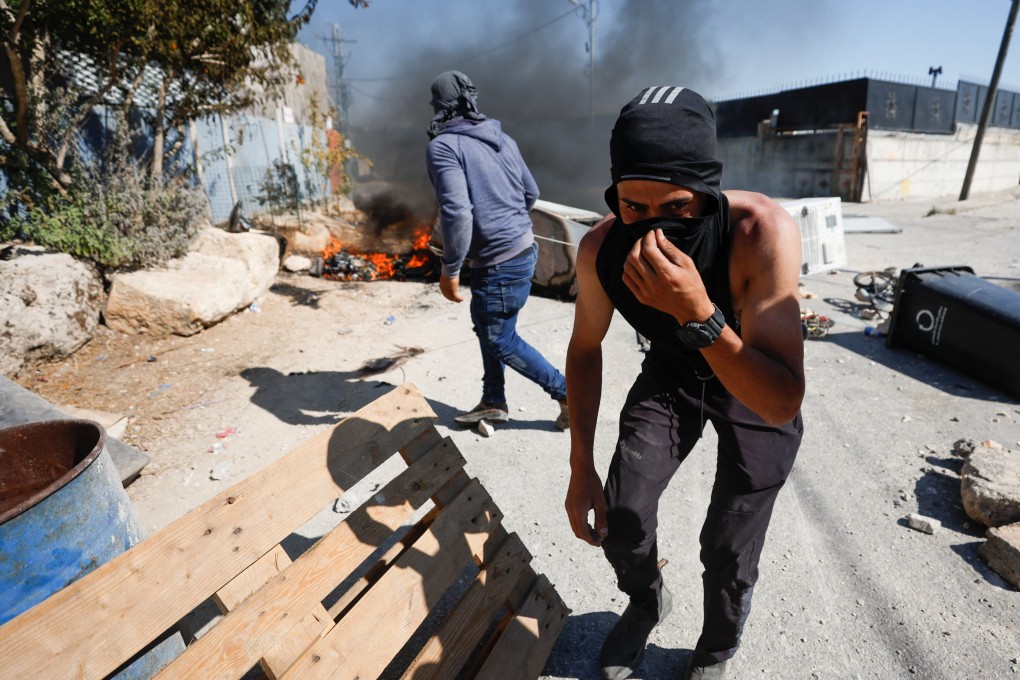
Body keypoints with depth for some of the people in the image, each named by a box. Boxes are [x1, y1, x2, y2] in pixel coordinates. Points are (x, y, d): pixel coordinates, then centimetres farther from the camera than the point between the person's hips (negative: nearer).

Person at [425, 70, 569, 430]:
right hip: (522, 247, 9)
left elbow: (457, 212, -26)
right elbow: (532, 192, 17)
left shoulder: (443, 146, -14)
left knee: (501, 340, 9)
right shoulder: (501, 138, 10)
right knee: (486, 327, 21)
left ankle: (568, 391, 19)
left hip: (500, 262, -9)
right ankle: (493, 402, 33)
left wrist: (449, 270, -16)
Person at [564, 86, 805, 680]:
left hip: (758, 390, -2)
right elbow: (586, 348, -8)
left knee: (728, 550, 2)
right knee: (620, 516, -3)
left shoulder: (763, 232, -36)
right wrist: (581, 466, -8)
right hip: (671, 372, 3)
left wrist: (698, 313, -52)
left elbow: (782, 404, -36)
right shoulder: (602, 248, -25)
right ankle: (648, 601, 34)